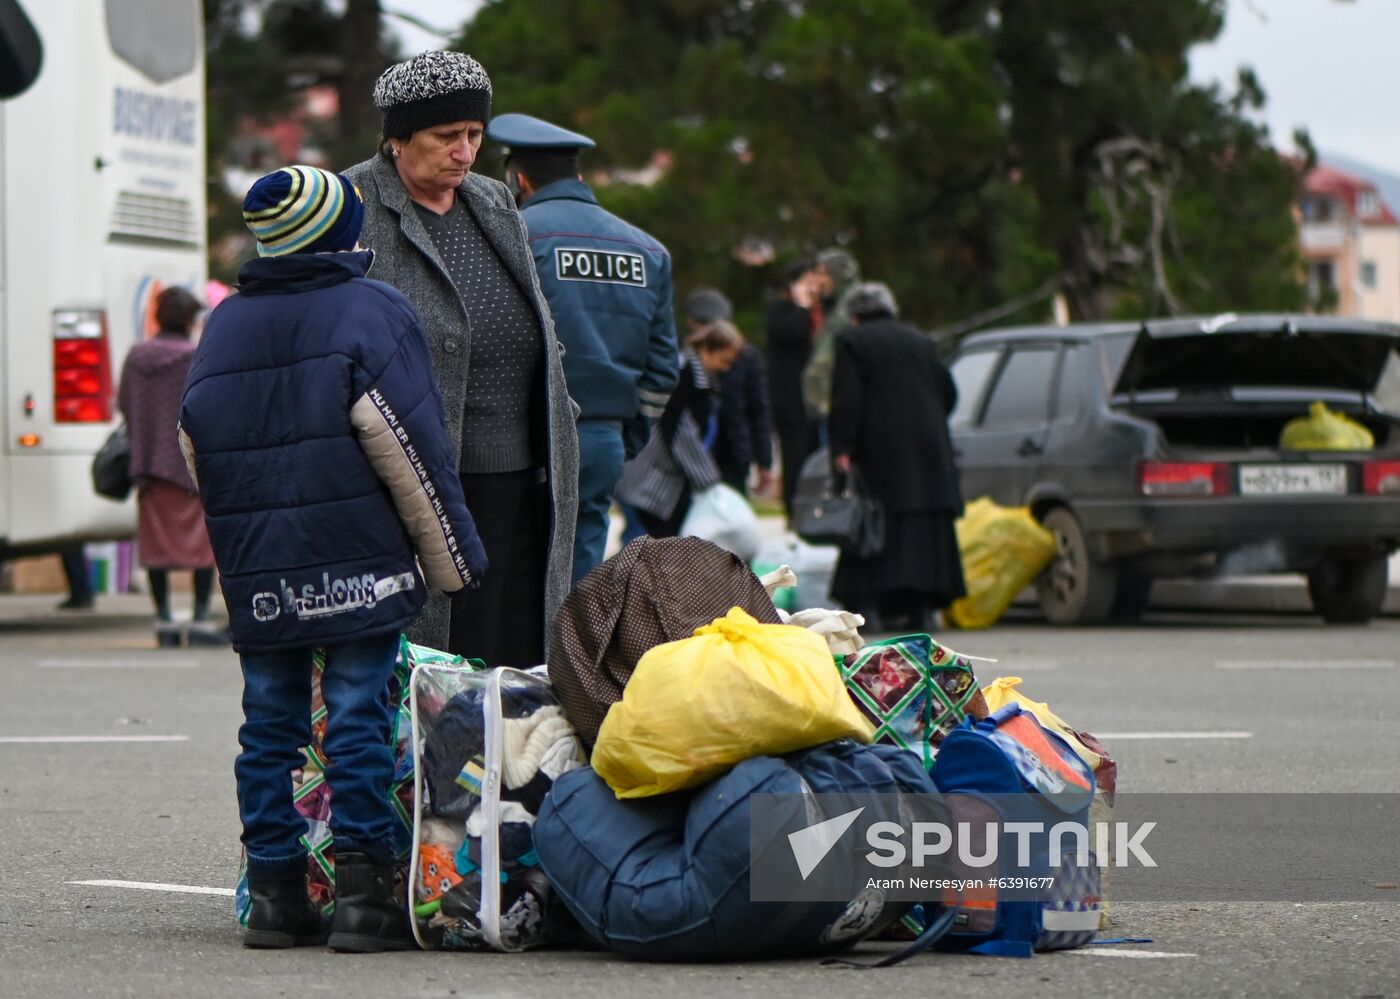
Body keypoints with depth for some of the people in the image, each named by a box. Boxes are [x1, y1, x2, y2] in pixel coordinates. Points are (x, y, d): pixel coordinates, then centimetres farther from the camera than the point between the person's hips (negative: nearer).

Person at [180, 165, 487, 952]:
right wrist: (453, 559, -5)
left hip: (256, 572, 5)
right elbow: (406, 445, -10)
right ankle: (364, 892, -6)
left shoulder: (223, 326, 14)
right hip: (359, 563, -5)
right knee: (360, 719, -3)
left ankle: (275, 891, 10)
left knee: (270, 724, 10)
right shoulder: (372, 311, -4)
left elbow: (197, 450, 18)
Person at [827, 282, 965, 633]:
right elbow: (948, 393, 16)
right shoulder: (921, 342, 15)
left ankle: (869, 605, -11)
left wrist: (842, 449, -10)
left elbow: (846, 400, -9)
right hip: (928, 447, 4)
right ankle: (922, 608, 2)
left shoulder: (852, 342, -1)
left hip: (879, 449, -4)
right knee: (927, 525, 6)